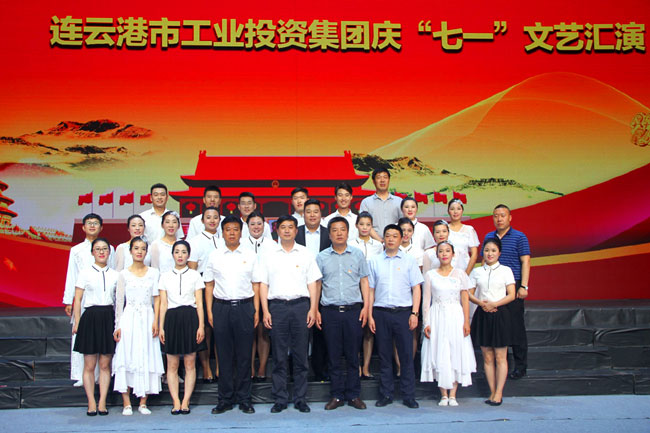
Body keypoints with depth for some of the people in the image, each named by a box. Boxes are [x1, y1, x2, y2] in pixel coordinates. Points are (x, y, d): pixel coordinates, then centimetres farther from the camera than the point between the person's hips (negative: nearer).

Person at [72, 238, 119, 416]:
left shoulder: (115, 275, 9)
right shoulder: (85, 273, 2)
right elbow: (77, 299, 2)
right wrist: (77, 322, -4)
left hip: (109, 318, 2)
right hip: (91, 316, -2)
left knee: (105, 364, 4)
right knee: (89, 365, 1)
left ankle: (102, 403, 8)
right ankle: (91, 403, 6)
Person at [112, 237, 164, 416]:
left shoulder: (153, 273, 7)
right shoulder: (124, 274, 6)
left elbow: (156, 299, 4)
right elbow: (119, 301, 6)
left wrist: (156, 321, -7)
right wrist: (118, 325, 1)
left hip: (147, 318, 1)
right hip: (129, 318, -1)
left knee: (147, 359, 0)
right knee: (126, 359, -5)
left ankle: (143, 403, 6)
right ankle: (126, 403, 0)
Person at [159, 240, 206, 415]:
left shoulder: (195, 275, 7)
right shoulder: (165, 276, 10)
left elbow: (199, 303, 4)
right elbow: (163, 304, 9)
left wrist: (201, 326, -4)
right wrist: (161, 327, 2)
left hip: (190, 318, -1)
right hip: (172, 318, 1)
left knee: (190, 363, 0)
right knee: (172, 364, 1)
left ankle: (185, 402, 5)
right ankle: (176, 402, 6)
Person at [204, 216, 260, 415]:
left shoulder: (250, 256, 7)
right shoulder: (214, 256, 8)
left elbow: (256, 285, 7)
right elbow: (209, 285, 9)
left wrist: (256, 311, 1)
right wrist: (209, 311, 2)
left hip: (244, 306, 0)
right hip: (221, 307, 1)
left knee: (244, 355, 2)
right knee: (224, 355, 4)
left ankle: (244, 399, 11)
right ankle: (225, 399, 12)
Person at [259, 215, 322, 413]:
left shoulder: (306, 254, 9)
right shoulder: (269, 256, 9)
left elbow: (313, 284, 7)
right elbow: (263, 285, 8)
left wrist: (313, 309, -2)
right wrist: (265, 311, -1)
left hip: (301, 305, 0)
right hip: (277, 306, 0)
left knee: (301, 355, 2)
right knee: (278, 356, 2)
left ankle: (300, 399, 10)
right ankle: (280, 399, 10)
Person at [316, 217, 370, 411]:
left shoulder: (357, 255, 7)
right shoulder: (322, 257, 7)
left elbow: (364, 281, 9)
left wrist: (365, 307, 1)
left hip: (353, 310, 0)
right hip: (330, 311, 0)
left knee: (353, 355, 3)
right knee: (333, 355, 4)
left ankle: (353, 395, 12)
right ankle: (336, 395, 12)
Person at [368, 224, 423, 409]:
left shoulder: (409, 261, 7)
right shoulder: (374, 261, 10)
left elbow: (416, 288, 5)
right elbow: (370, 290, 10)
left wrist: (414, 313, -4)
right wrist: (369, 315, 4)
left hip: (403, 312, -1)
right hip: (381, 312, 1)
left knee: (406, 355, -1)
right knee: (384, 355, 5)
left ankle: (409, 396, 7)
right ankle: (385, 395, 15)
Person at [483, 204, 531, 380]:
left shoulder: (519, 237, -1)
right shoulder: (488, 237, 13)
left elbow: (525, 262, -5)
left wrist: (523, 286, -13)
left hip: (513, 286, -4)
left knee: (516, 326, -2)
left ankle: (520, 366, 6)